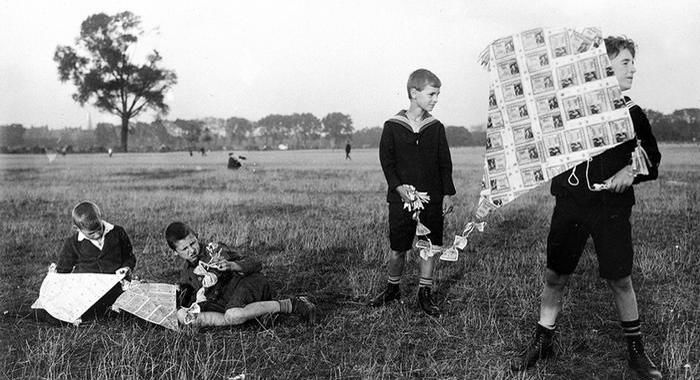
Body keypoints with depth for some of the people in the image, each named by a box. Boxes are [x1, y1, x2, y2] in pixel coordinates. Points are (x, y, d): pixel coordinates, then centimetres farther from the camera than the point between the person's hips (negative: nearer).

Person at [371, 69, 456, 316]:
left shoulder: (436, 128, 5)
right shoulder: (393, 126, -3)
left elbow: (445, 163, 8)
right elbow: (386, 160, -3)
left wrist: (448, 193, 2)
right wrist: (398, 186, -16)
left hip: (433, 198, 2)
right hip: (401, 198, -2)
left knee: (431, 245, 5)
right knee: (397, 248, 4)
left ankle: (424, 293, 19)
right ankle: (393, 289, 26)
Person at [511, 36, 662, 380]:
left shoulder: (632, 113, 6)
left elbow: (653, 161, 13)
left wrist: (631, 171, -8)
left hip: (612, 206, 0)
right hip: (571, 202, 0)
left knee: (620, 278, 3)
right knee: (554, 276, 5)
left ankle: (636, 350, 21)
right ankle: (543, 341, 22)